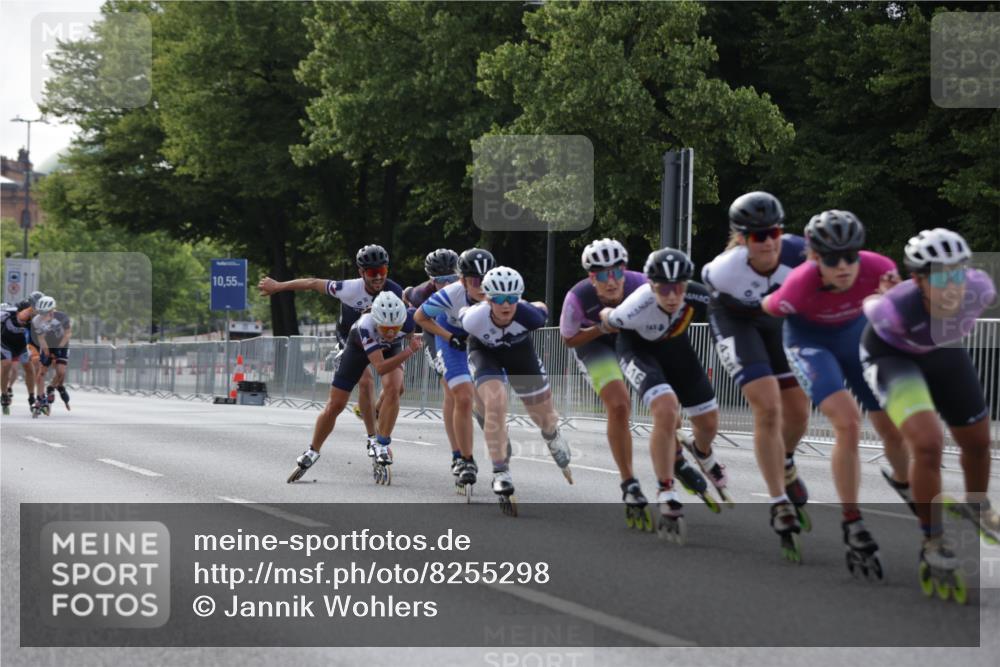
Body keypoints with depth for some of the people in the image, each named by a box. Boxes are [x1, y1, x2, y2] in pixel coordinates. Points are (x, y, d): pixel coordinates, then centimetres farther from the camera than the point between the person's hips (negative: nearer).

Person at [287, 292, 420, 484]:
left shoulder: (408, 318, -38)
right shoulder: (366, 325, -46)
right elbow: (380, 368, -48)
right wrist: (409, 351, -57)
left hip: (391, 348, 2)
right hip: (360, 345, -2)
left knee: (392, 389, -28)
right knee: (335, 405, 3)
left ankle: (382, 447, -15)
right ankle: (312, 452, 24)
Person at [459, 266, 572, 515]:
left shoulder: (528, 315, -38)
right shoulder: (475, 318, -38)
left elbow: (542, 309, -13)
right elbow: (462, 311, -13)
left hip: (519, 351, 2)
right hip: (485, 352, -2)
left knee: (544, 416, 11)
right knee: (496, 405, -28)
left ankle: (552, 436, 51)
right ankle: (501, 473, -17)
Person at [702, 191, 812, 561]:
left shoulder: (795, 251, -33)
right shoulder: (723, 270, -36)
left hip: (778, 318, 4)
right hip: (734, 321, -4)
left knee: (798, 410, 7)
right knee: (768, 408, -18)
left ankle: (785, 464, 42)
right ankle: (781, 507, -8)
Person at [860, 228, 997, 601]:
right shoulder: (894, 309, -42)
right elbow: (866, 306, -17)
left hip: (943, 352, 5)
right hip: (891, 355, -5)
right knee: (928, 443, -24)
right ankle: (934, 547, -4)